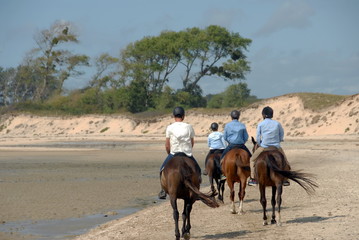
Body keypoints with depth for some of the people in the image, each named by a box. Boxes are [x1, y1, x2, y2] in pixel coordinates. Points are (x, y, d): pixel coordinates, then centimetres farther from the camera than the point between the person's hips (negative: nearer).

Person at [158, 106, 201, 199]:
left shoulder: (170, 128, -4)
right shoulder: (189, 127, -1)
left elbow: (167, 145, 0)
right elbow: (192, 143, 6)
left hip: (173, 153, -1)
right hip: (188, 154, 1)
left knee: (163, 170, 20)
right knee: (197, 170, 22)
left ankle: (163, 191, 9)